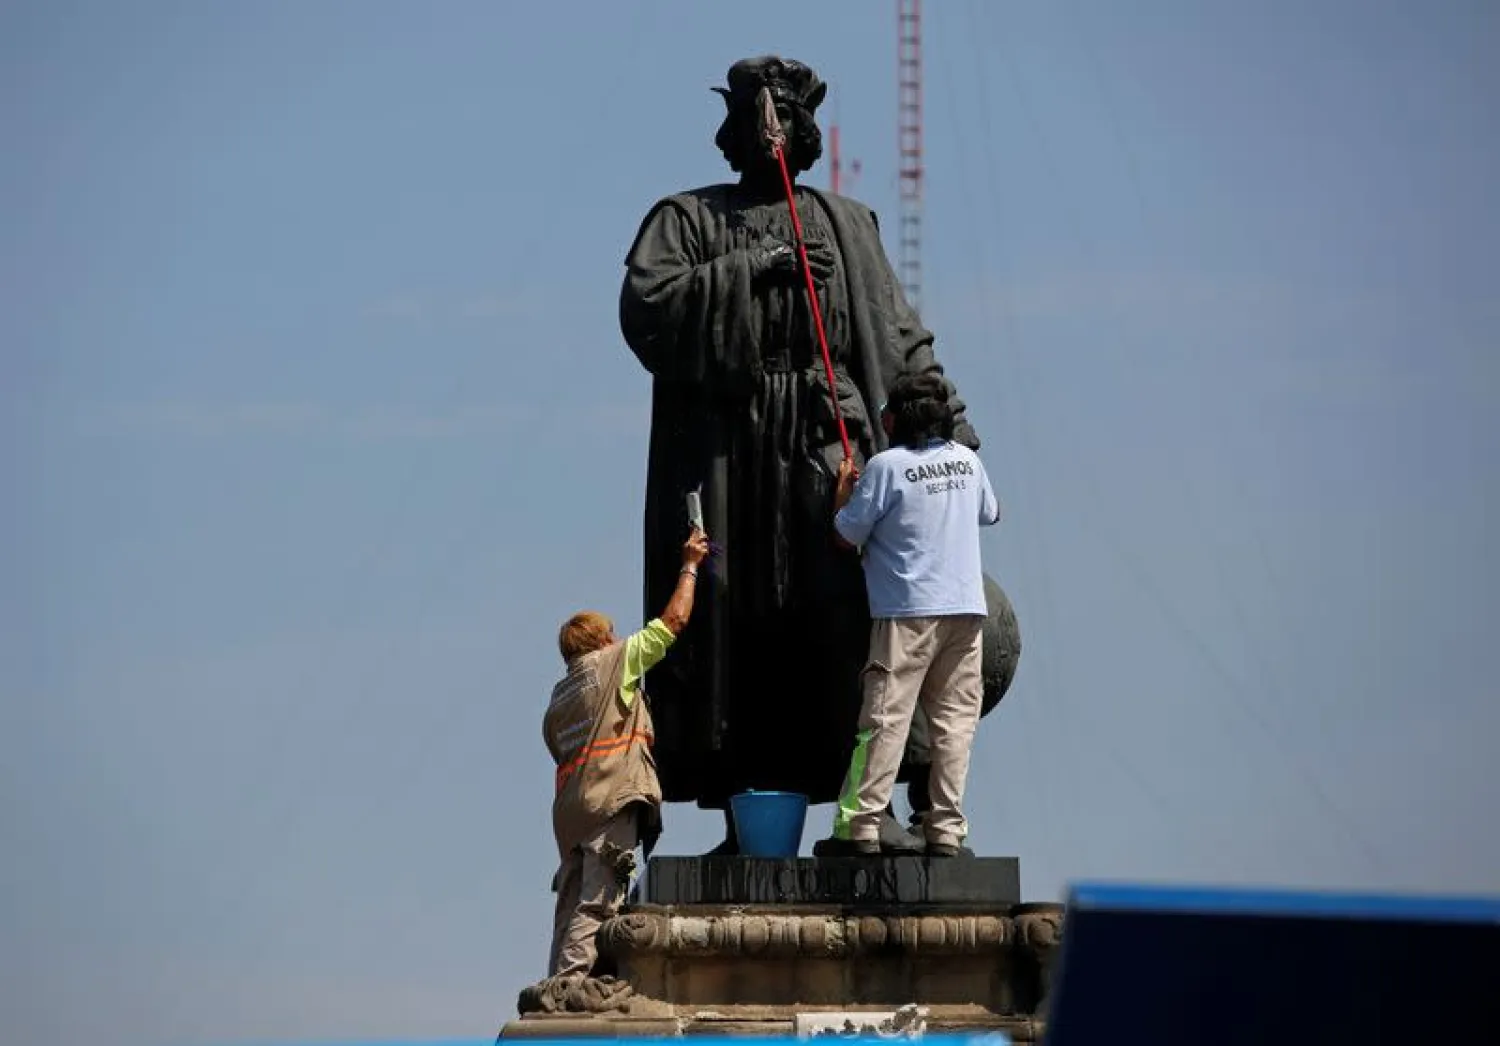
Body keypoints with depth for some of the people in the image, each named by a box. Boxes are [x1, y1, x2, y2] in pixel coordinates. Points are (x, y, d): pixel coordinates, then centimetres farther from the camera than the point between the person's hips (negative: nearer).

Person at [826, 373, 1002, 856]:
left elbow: (847, 536, -3)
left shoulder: (887, 465, -8)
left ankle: (862, 824, -9)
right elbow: (989, 513, 27)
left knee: (886, 717, -5)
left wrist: (844, 489, 14)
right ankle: (945, 828, 2)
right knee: (955, 717, 6)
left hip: (907, 609, -4)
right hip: (966, 608, 4)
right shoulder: (967, 459, 8)